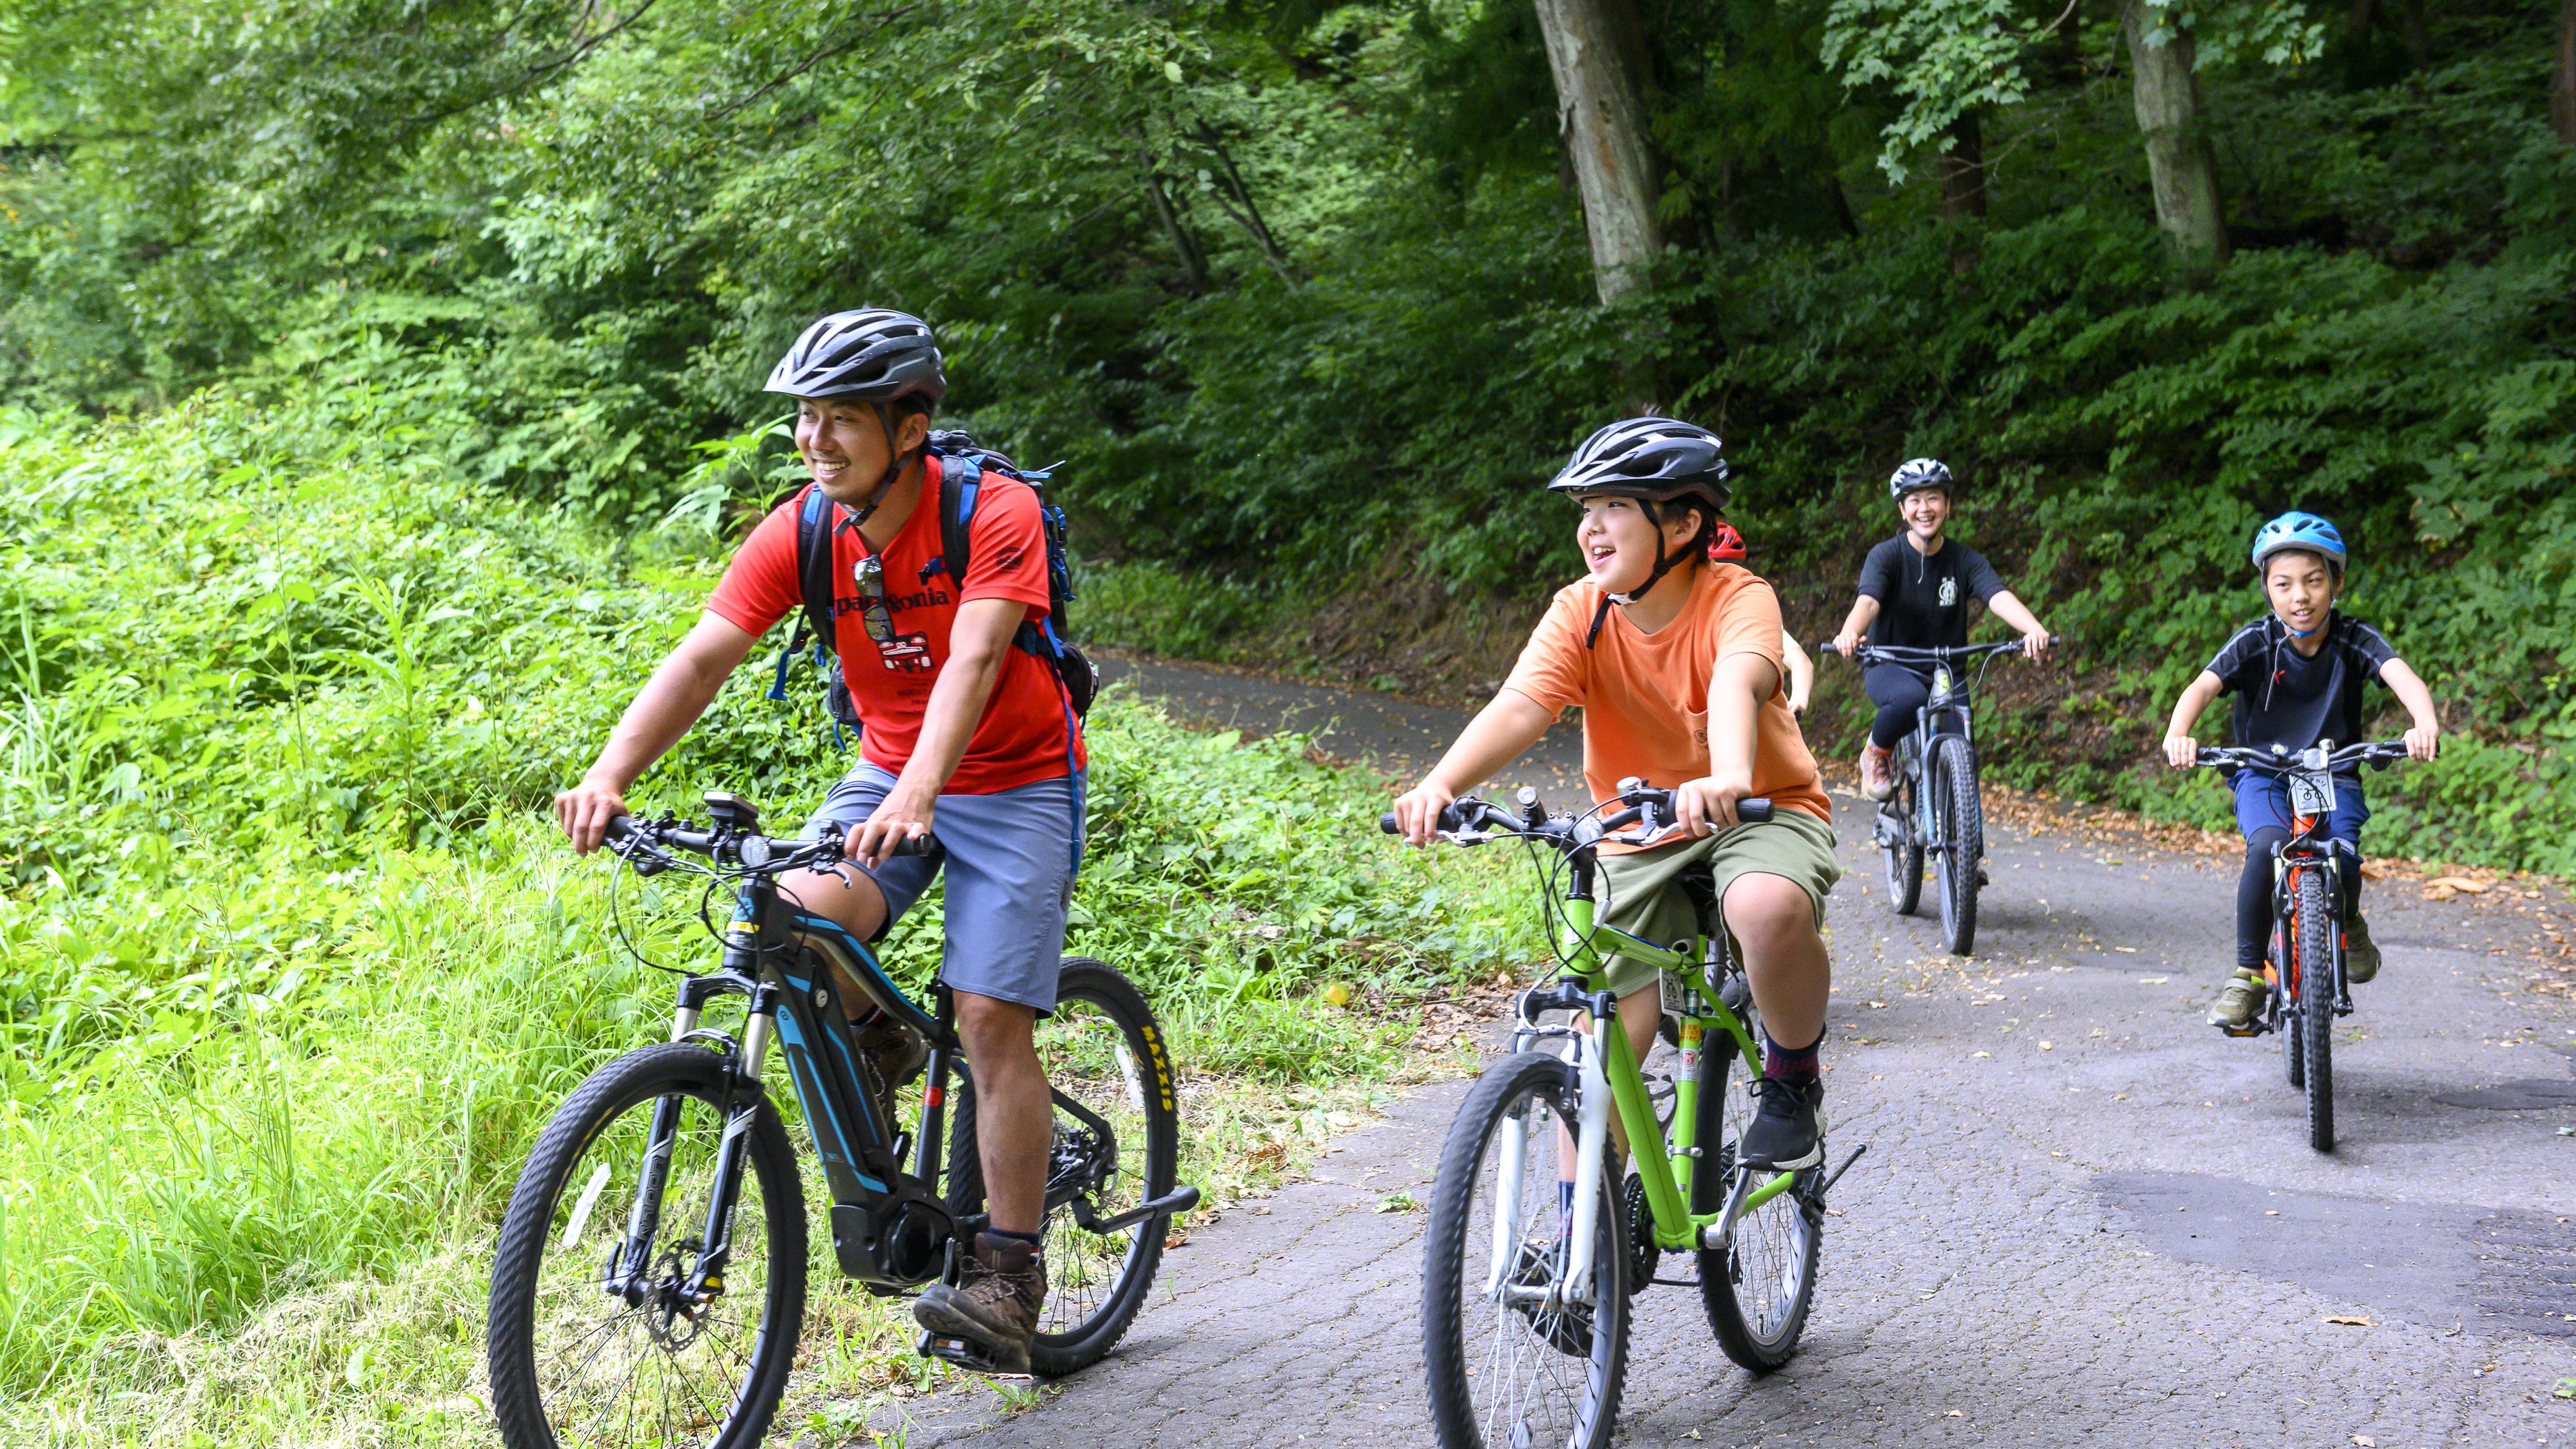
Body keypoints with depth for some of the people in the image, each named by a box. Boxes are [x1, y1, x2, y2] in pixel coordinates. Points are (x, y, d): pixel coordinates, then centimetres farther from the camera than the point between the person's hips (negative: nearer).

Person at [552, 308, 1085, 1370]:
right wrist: (609, 776, -32)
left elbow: (972, 660, -36)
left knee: (991, 1018, -14)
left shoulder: (995, 514, -22)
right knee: (801, 919, -24)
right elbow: (703, 656, -16)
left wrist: (916, 796, -52)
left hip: (1015, 782, -4)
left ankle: (1007, 1274, -2)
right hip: (887, 774, 4)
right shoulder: (801, 531, -9)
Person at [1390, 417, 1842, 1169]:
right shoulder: (1581, 611, -9)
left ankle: (1793, 1078, -9)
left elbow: (1735, 685, -40)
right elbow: (1520, 706, -25)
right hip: (1640, 839, 4)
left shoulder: (1738, 600, -18)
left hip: (1762, 812, -3)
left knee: (1769, 907, -38)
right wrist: (1440, 783, -45)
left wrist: (1728, 778, -63)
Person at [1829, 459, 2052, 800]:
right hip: (1890, 668, -3)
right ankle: (1877, 753, -7)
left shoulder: (1966, 560, -4)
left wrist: (2035, 630, -44)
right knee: (1910, 697, -38)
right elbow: (1867, 601, -29)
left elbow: (1999, 597, -22)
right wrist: (1849, 634, -53)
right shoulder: (1887, 555, -10)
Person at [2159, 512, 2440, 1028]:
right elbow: (2203, 686, -27)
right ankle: (2248, 974, -16)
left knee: (2340, 861, -25)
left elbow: (2402, 676, -30)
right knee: (2268, 846, -31)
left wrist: (2426, 724, -53)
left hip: (2333, 776, 1)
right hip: (2263, 776, -1)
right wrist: (2178, 734, -50)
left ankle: (2348, 921, 13)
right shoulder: (2255, 642, -13)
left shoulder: (2355, 640, -12)